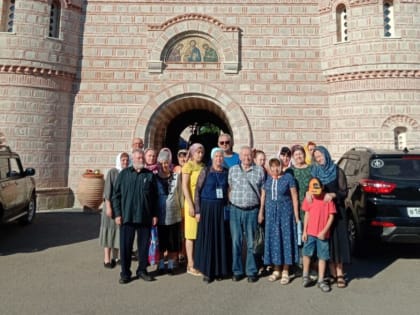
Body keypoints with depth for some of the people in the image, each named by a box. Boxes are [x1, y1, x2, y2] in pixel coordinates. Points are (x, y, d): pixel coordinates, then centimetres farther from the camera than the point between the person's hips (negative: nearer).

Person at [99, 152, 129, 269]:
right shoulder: (112, 172, -6)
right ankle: (107, 259, 6)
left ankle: (115, 257, 20)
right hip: (113, 205, -4)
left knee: (120, 231, 9)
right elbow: (107, 190, -9)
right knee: (110, 231, 1)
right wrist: (108, 206, -16)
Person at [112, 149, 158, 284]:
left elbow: (155, 197, 8)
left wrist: (155, 214, 4)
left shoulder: (150, 175, 6)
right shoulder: (124, 174, 3)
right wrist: (117, 213, -3)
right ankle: (125, 273, 19)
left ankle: (142, 270, 25)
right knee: (125, 245, 5)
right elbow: (116, 195, 3)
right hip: (127, 216, -1)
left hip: (145, 217, 1)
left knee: (144, 245, 10)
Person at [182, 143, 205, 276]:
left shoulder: (203, 166, 13)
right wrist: (191, 205, -16)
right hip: (193, 202, -6)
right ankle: (191, 265, 7)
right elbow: (184, 187, -10)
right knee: (191, 235, 0)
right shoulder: (188, 166, -4)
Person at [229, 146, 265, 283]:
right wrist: (231, 204, 2)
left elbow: (263, 191, 5)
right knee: (236, 241, 6)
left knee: (251, 242, 6)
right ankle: (237, 271, 19)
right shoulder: (232, 170, 7)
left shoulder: (259, 170, 3)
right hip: (235, 210, 1)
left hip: (252, 211, -1)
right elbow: (229, 189, 10)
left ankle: (251, 271, 19)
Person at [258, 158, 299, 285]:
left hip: (285, 212, -3)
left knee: (286, 238, 1)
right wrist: (261, 212, 12)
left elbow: (294, 197, -4)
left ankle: (285, 272, 12)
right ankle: (276, 270, 20)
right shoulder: (267, 179, 5)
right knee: (273, 239, 7)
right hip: (271, 212, 3)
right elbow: (263, 196, 12)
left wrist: (296, 215, -6)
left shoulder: (288, 177, -4)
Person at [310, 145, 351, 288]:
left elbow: (344, 192, -2)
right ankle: (333, 273, 12)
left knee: (338, 240, -3)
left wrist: (333, 194, -20)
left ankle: (340, 274, 4)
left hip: (336, 210, -2)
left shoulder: (337, 171, 0)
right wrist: (308, 192, -15)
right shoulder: (315, 172, 9)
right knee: (326, 241, 3)